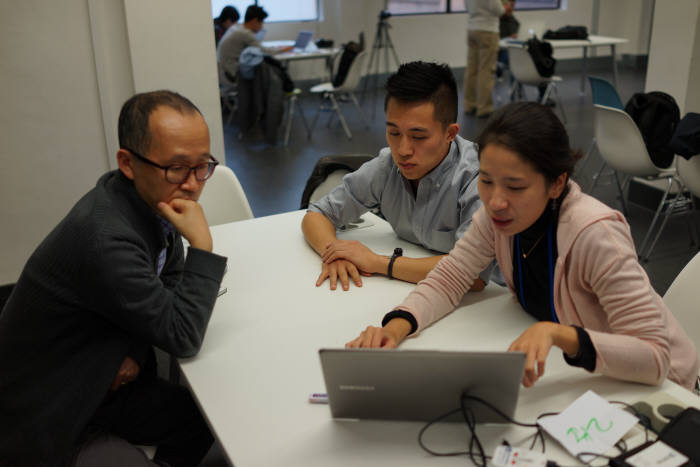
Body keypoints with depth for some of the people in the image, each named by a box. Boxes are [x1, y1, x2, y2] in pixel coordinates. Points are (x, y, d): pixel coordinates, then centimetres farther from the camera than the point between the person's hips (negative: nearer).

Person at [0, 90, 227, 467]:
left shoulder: (149, 198, -8)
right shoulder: (102, 238, -34)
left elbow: (171, 280, 7)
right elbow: (183, 337, -24)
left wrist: (137, 349, -9)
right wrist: (202, 245, -29)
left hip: (94, 386, 8)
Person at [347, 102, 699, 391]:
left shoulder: (594, 234, -34)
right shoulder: (499, 214, -17)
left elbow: (656, 356, -36)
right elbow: (447, 279, -9)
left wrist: (557, 333, -52)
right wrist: (396, 328, -28)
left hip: (645, 382, -5)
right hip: (573, 368, 5)